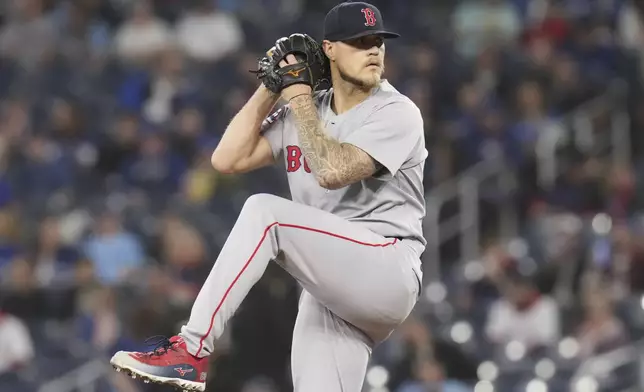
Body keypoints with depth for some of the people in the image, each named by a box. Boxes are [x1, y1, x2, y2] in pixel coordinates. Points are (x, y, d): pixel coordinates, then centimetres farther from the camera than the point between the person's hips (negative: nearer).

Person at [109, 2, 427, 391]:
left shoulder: (397, 112, -6)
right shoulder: (305, 111, 14)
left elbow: (333, 171, -21)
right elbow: (228, 159, 8)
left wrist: (300, 99, -10)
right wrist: (270, 89, 5)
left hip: (388, 277, -7)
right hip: (329, 292, 7)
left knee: (265, 212, -24)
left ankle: (192, 351, -24)